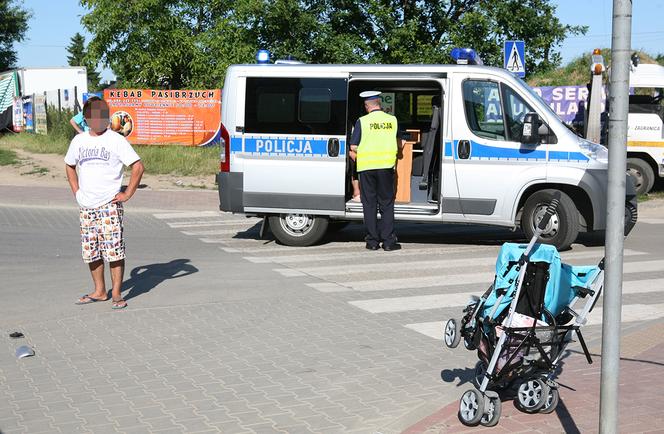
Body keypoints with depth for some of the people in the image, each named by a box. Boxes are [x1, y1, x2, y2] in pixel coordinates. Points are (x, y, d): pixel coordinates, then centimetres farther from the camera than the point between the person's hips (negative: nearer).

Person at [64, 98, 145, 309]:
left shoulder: (116, 140, -4)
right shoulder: (79, 141, 10)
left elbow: (138, 167, -7)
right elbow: (70, 166, 26)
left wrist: (127, 194, -9)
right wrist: (76, 191, 14)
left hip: (109, 205, -5)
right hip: (86, 207, 5)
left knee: (114, 251, -7)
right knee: (91, 252, 8)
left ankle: (117, 294, 1)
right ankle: (99, 291, 20)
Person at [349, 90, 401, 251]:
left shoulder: (362, 121, -5)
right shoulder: (393, 120, 4)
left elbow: (353, 148, -6)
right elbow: (398, 144, 17)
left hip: (366, 166, -1)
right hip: (386, 165, 1)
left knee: (369, 204, 6)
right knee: (387, 204, 7)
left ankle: (372, 241, 7)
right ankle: (388, 241, 4)